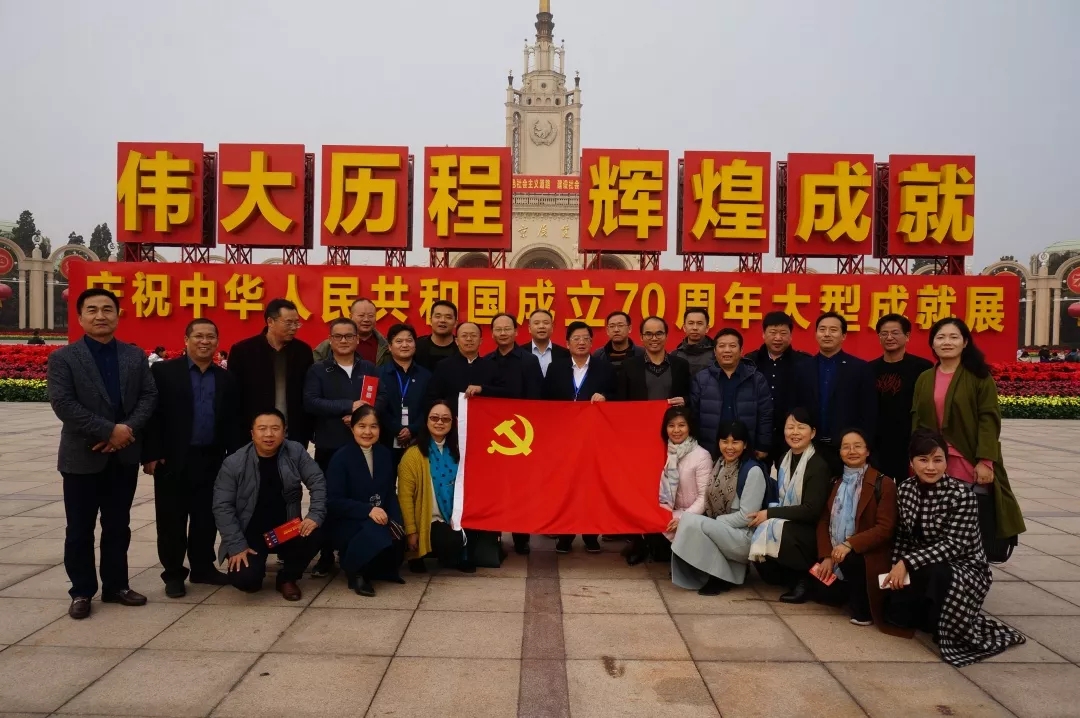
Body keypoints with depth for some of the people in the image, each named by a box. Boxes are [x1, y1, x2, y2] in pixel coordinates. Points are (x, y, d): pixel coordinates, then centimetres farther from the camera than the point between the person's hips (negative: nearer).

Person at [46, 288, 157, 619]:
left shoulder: (135, 356, 7)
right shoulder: (63, 358, -3)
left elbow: (149, 396, 1)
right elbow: (63, 404, -14)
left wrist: (128, 429, -15)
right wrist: (109, 430, -18)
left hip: (125, 456, 3)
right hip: (82, 457, -3)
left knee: (118, 527, 12)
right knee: (80, 530, 7)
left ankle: (116, 586, 24)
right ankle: (81, 592, 20)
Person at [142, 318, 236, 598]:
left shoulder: (225, 378, 9)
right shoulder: (163, 371, -2)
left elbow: (231, 421, 10)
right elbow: (152, 414, -6)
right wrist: (151, 454, -11)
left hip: (211, 460, 3)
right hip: (173, 460, -3)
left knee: (206, 517, 11)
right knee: (172, 520, 6)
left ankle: (203, 568, 25)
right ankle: (173, 574, 19)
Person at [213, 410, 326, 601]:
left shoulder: (296, 452, -8)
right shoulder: (234, 463, -11)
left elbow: (318, 482, -7)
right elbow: (222, 507, -10)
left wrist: (315, 515, -23)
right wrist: (237, 545, -16)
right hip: (250, 535, -1)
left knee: (314, 535, -27)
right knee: (244, 579, -24)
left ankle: (287, 578, 3)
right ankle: (256, 572, 17)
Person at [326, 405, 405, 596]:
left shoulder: (385, 454, 7)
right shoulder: (341, 457, -8)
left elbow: (390, 493, 6)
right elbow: (334, 501, -14)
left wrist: (395, 520, -13)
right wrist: (368, 510, -25)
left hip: (381, 518, 5)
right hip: (349, 523, -4)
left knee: (397, 536, -28)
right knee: (376, 534, -36)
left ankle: (383, 570, 5)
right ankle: (356, 572, -6)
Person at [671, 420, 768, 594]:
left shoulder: (753, 471, -15)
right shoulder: (719, 464, 7)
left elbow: (746, 517, -18)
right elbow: (710, 504, 9)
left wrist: (713, 522, -15)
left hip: (745, 535, -8)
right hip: (719, 532, 8)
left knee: (691, 522, -26)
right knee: (688, 519, -17)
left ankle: (721, 577, -10)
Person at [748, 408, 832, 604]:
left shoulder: (819, 466, -13)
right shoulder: (784, 460, 9)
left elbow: (812, 510, -20)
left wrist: (770, 514, -20)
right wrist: (765, 514, -5)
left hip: (809, 532, -6)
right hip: (784, 525, 6)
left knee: (769, 531, -31)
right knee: (756, 538, -22)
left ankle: (801, 579, -9)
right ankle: (791, 578, 0)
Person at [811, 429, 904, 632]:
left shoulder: (883, 484, -9)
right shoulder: (835, 482, 9)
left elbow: (885, 528, -16)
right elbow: (823, 521, 7)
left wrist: (850, 545, -27)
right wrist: (826, 556, -7)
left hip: (866, 557, -6)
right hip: (835, 555, 6)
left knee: (850, 560, -35)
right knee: (822, 593, -8)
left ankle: (863, 606, -9)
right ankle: (856, 593, 22)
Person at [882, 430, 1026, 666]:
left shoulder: (961, 494, -19)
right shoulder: (905, 489, -2)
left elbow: (956, 544, -23)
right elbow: (903, 535, 5)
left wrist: (907, 562, -28)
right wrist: (898, 569, -10)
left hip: (965, 569, -5)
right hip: (923, 571, 5)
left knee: (938, 574, -38)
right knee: (894, 612, -13)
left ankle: (950, 632, -10)